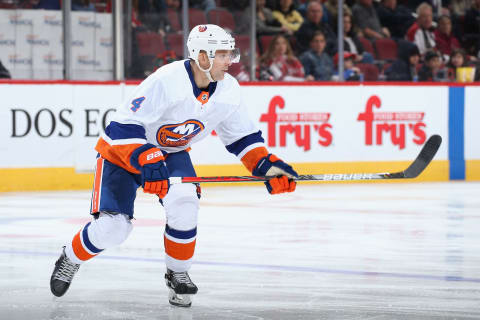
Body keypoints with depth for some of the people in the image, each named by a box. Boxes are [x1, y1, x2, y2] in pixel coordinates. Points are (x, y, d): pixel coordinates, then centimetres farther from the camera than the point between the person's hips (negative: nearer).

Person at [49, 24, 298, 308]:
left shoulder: (228, 90, -13)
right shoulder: (166, 82, -34)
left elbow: (242, 136, 1)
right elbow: (124, 127, -33)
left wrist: (268, 166, -12)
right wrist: (146, 161, -46)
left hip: (172, 151, 5)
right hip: (123, 150, -5)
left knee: (184, 202, -23)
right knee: (113, 226, -13)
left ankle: (178, 273, 0)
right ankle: (70, 259, 19)